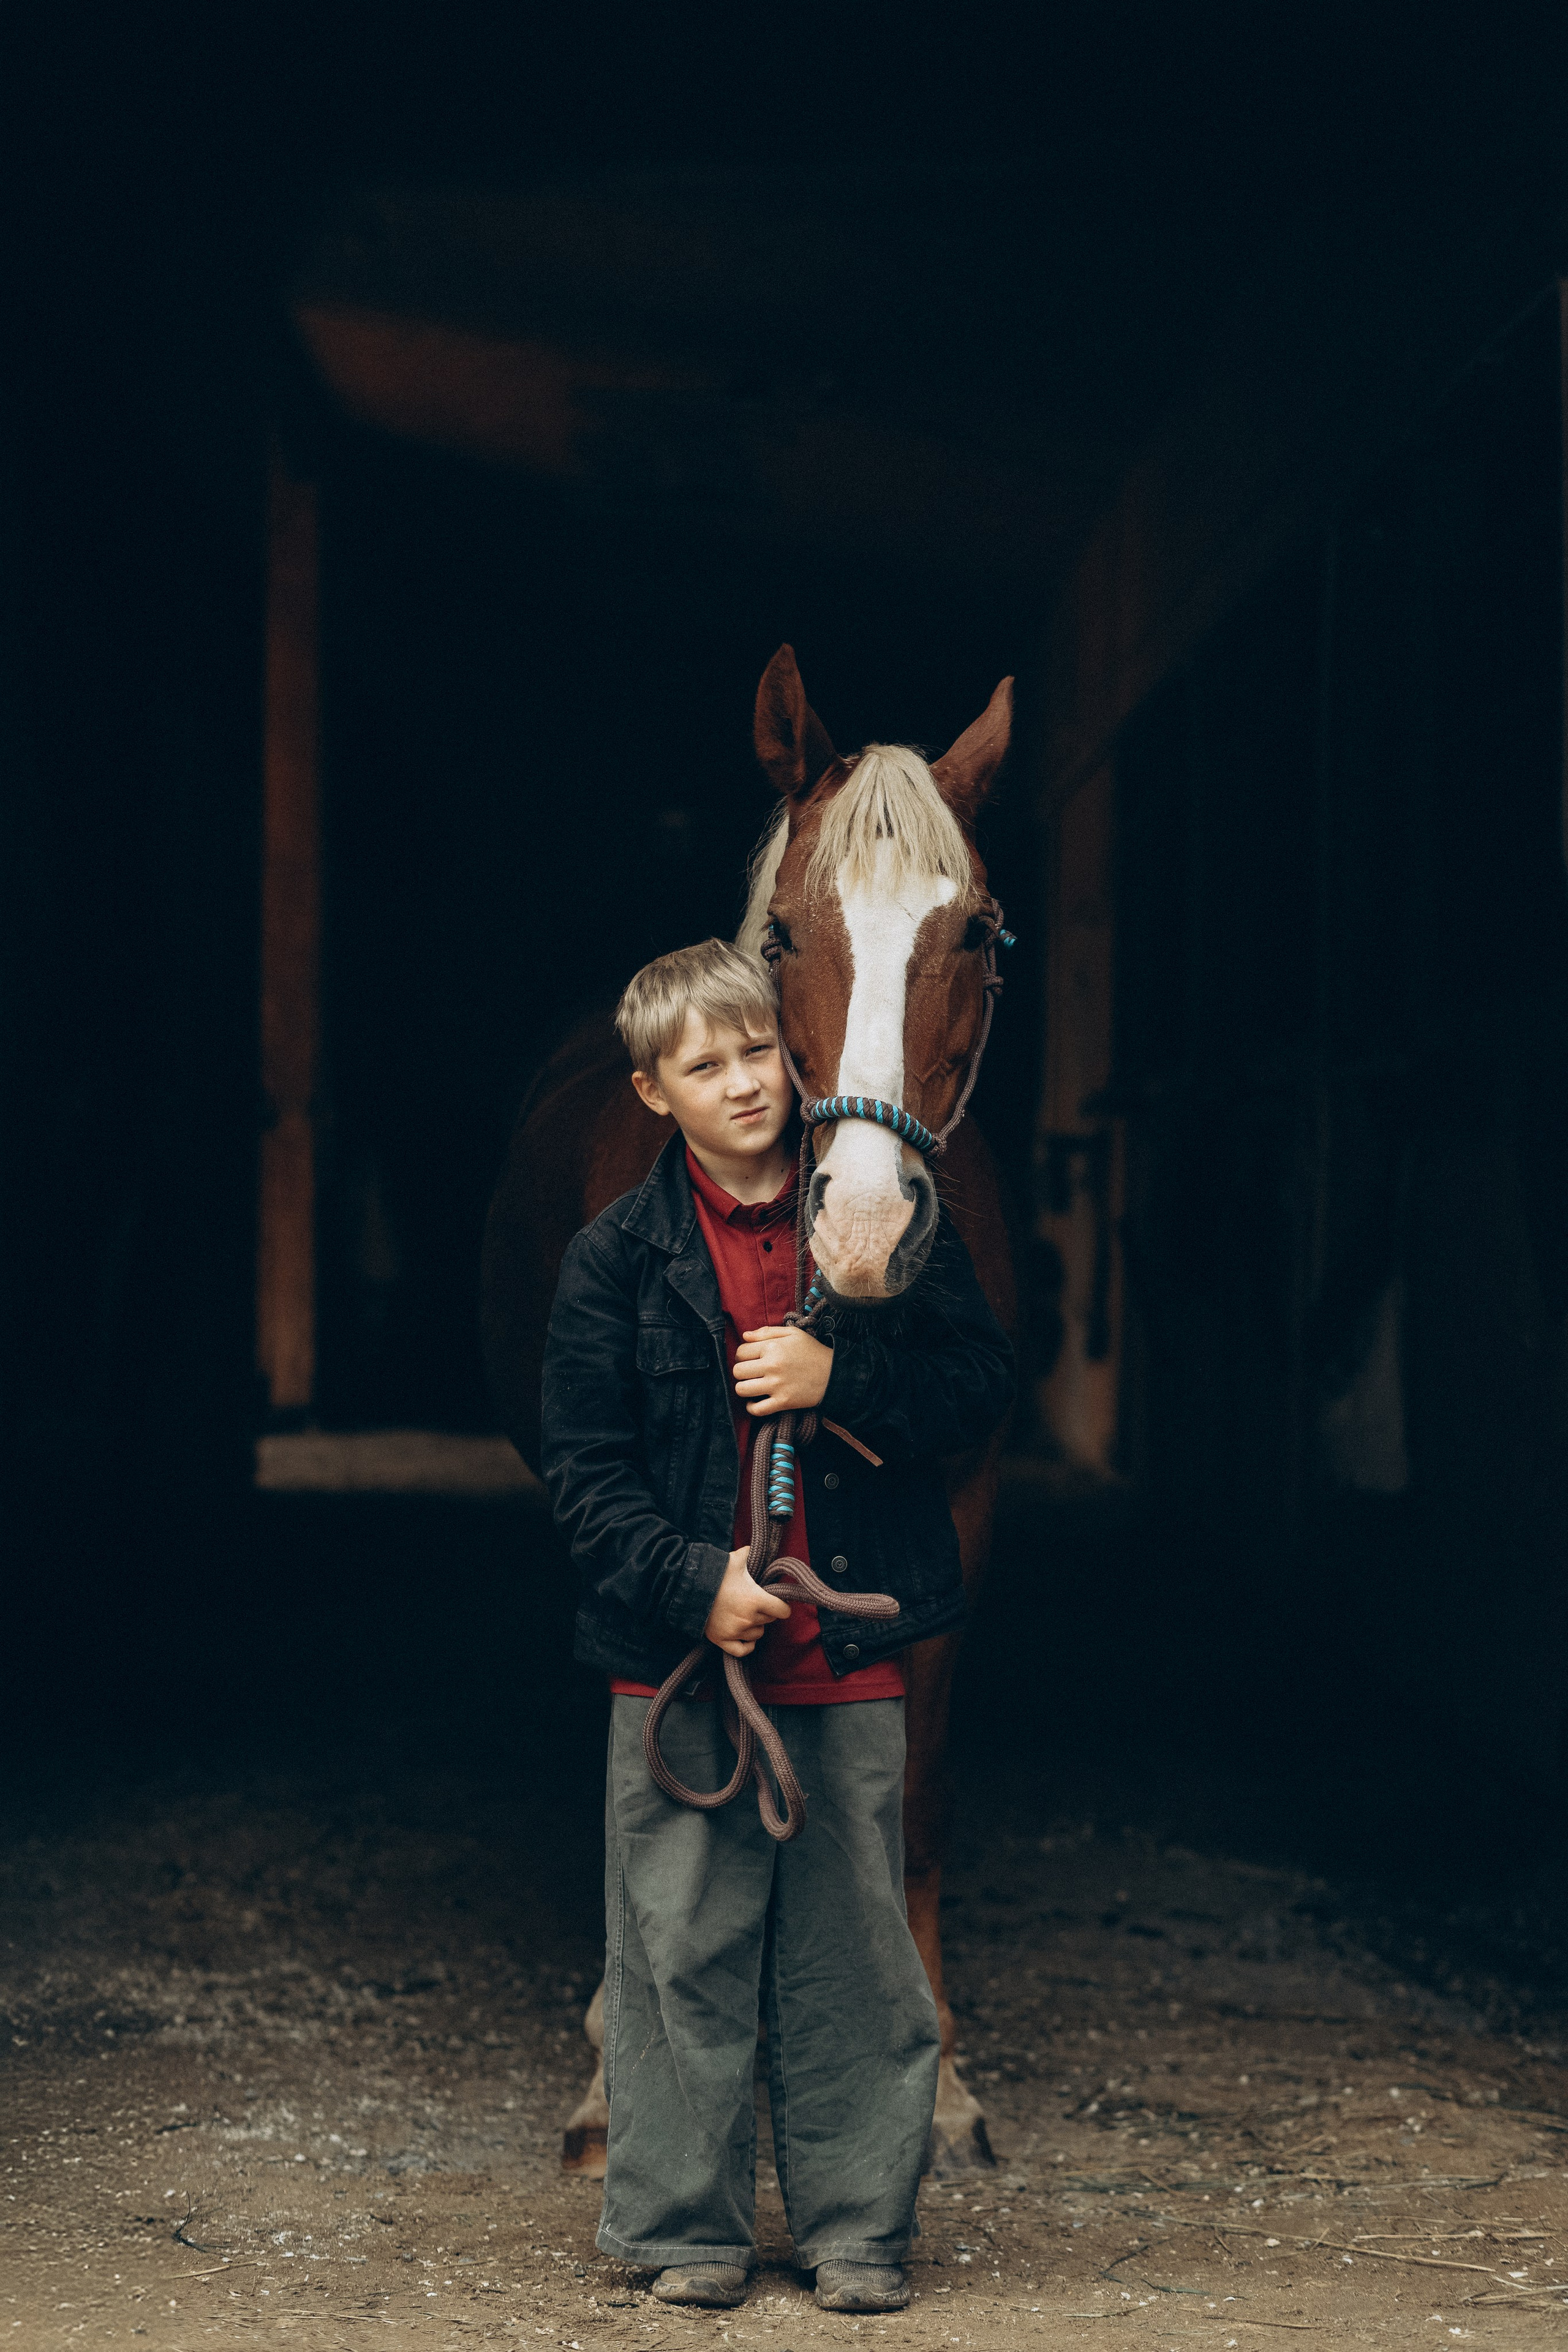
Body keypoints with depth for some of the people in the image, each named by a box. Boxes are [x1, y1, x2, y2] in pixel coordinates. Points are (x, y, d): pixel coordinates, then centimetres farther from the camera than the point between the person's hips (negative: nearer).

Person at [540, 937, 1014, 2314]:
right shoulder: (618, 1258, 0)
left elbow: (982, 1383, 4)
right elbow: (585, 1469, -1)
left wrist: (838, 1377, -12)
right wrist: (691, 1580, -14)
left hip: (849, 1657, 1)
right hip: (681, 1653, -1)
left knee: (857, 1958, 7)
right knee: (681, 1956, 4)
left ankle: (858, 2229, 17)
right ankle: (687, 2231, 15)